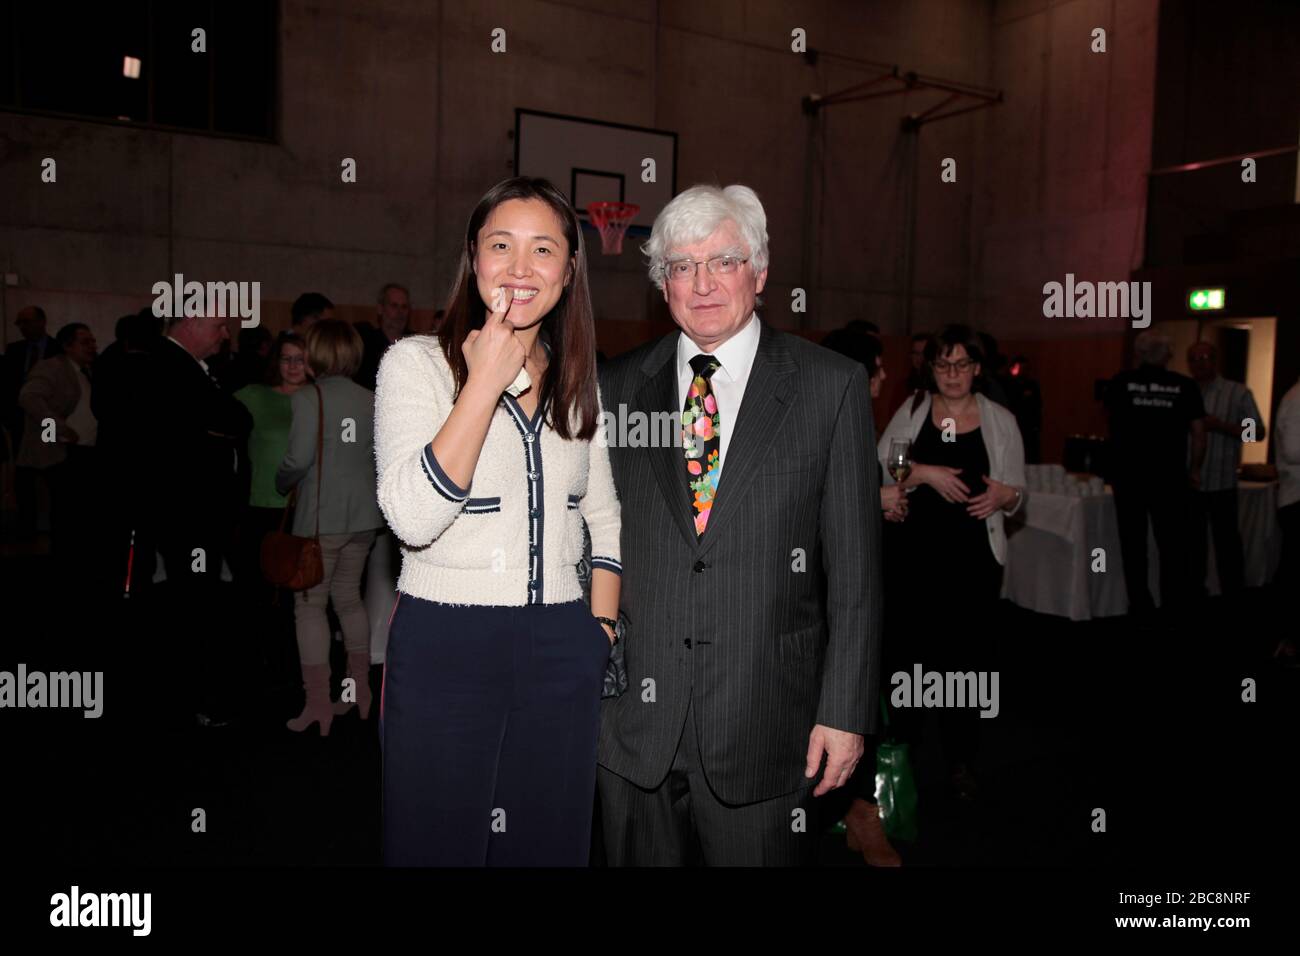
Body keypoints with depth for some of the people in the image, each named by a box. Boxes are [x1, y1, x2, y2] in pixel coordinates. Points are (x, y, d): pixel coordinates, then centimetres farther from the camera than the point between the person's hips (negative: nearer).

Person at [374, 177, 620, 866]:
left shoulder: (579, 378, 9)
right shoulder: (416, 361, -5)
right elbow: (413, 516, -19)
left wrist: (601, 625, 6)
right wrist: (486, 380, -19)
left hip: (562, 652, 4)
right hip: (445, 647, -4)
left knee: (549, 845, 14)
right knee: (437, 844, 9)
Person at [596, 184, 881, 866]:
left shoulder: (831, 385, -2)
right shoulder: (616, 387, 5)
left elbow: (854, 568, -3)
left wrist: (844, 710, -6)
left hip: (767, 727, -2)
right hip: (634, 718, 2)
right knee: (642, 859, 15)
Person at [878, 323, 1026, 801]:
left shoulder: (1001, 420, 4)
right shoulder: (910, 412, 3)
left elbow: (1018, 491, 8)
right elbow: (878, 475, -2)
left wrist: (1003, 496, -14)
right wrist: (924, 472, -16)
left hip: (975, 558, 1)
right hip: (916, 553, 0)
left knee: (967, 656, 8)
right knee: (915, 650, 3)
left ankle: (961, 758, 24)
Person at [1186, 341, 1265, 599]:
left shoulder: (1238, 393, -2)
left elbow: (1259, 432, -3)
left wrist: (1221, 426, -15)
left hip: (1221, 484, -3)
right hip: (1188, 482, 3)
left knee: (1227, 543, 2)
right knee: (1192, 543, 12)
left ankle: (1233, 596, 11)